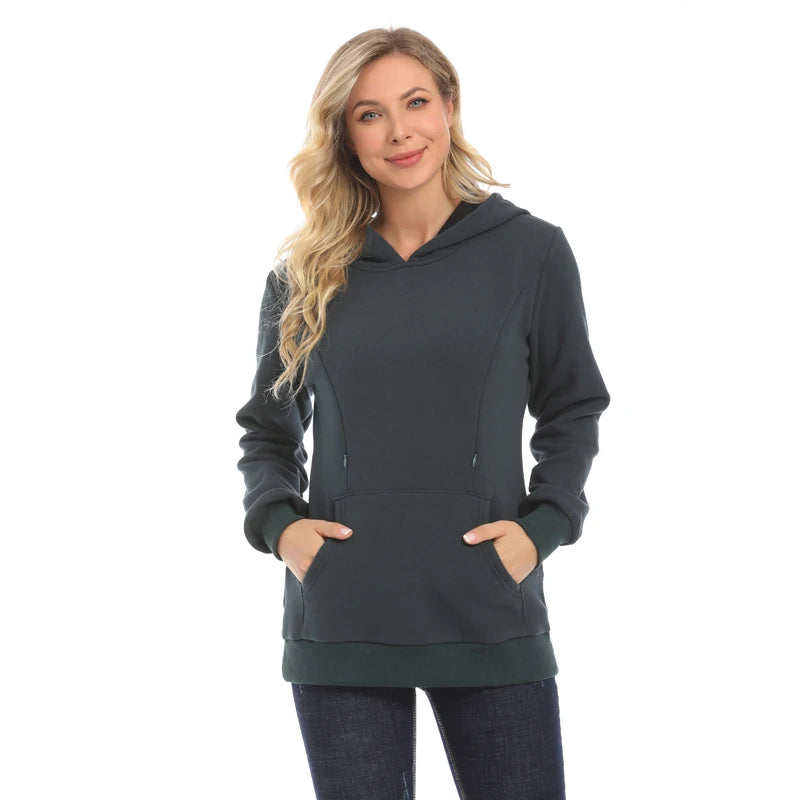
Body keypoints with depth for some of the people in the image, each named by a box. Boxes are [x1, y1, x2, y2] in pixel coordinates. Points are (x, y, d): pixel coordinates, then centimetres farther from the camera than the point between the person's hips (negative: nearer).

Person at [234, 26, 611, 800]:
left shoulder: (531, 251, 3)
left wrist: (542, 525, -6)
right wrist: (276, 521, -2)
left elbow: (572, 414, 9)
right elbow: (267, 430, 16)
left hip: (491, 617, -1)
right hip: (340, 618, 1)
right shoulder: (306, 274, 7)